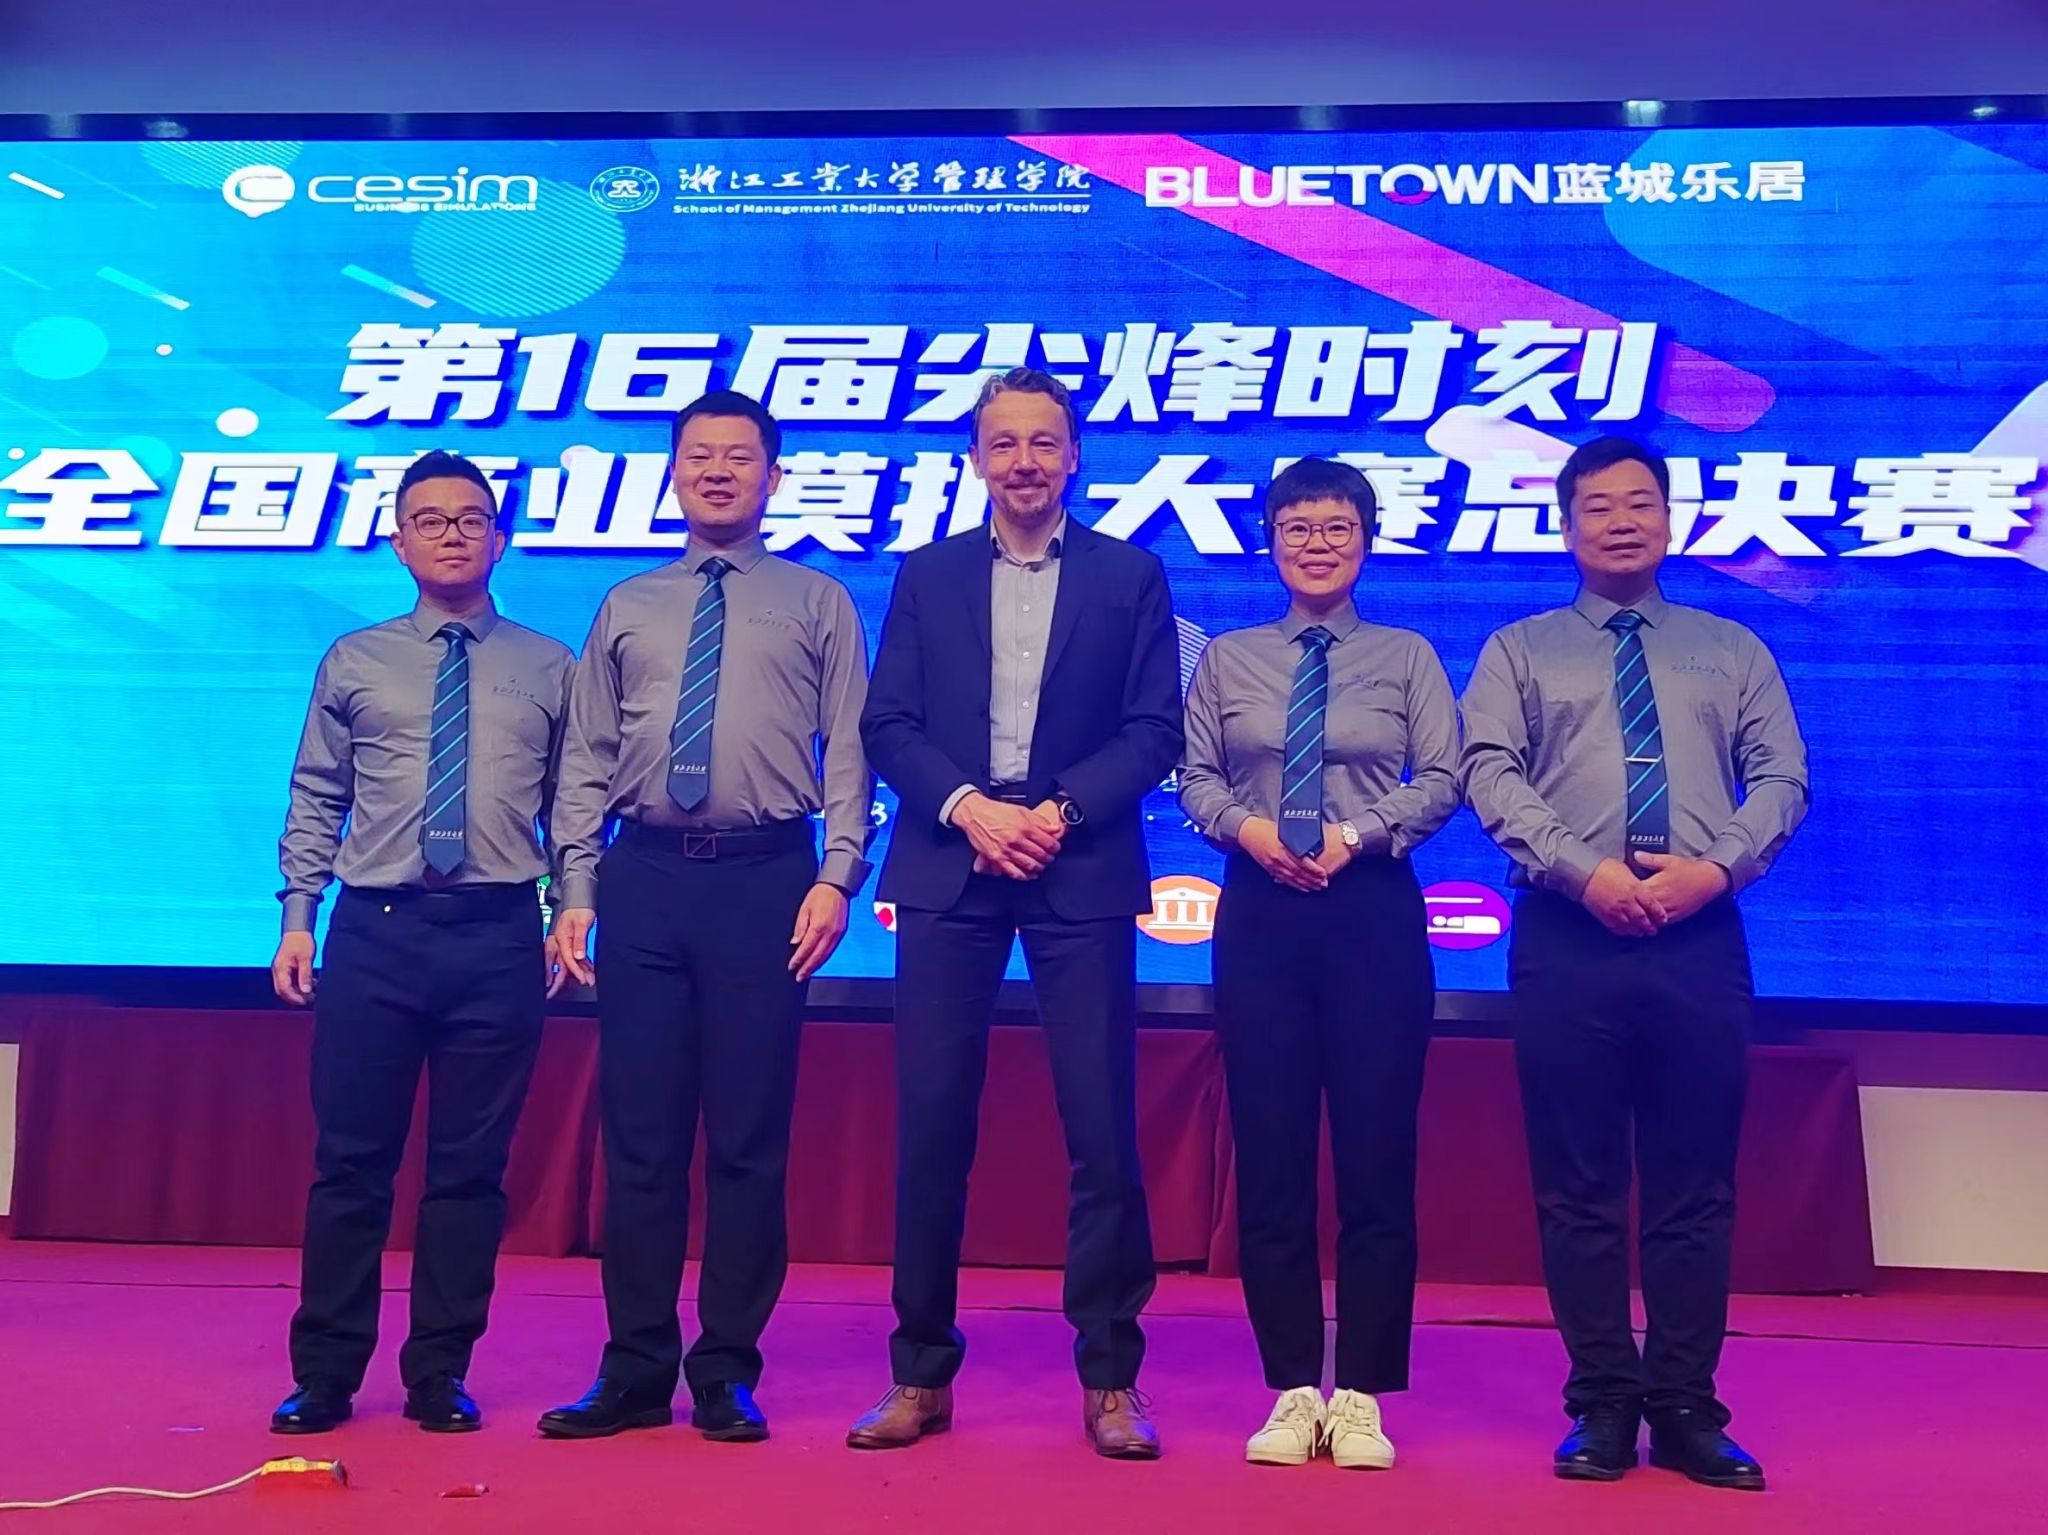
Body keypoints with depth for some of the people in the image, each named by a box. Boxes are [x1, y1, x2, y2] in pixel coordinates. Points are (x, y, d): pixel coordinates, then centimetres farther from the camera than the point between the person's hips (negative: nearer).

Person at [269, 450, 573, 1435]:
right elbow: (315, 802, 9)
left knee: (472, 1165, 6)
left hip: (499, 935, 0)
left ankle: (439, 1375, 18)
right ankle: (325, 1375, 18)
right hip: (374, 930, 0)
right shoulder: (354, 662, 10)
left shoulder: (549, 670, 8)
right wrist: (297, 918, 1)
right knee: (350, 1160, 4)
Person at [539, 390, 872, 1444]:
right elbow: (586, 762, 12)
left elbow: (848, 753, 2)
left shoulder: (818, 604, 10)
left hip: (767, 879, -2)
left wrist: (836, 876, -10)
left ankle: (727, 1374, 14)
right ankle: (636, 1372, 15)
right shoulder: (625, 608, 16)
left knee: (750, 1140, 2)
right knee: (639, 1136, 4)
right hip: (644, 879, 2)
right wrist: (575, 892, 3)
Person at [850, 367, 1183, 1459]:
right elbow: (887, 725, 5)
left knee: (1103, 1129, -2)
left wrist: (1061, 808, -12)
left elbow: (1155, 731, 2)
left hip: (1082, 874, -1)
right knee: (930, 1128, 2)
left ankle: (1110, 1381, 10)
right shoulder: (927, 575, 12)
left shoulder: (1131, 577, 9)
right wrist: (967, 807, -10)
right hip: (947, 869, 1)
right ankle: (922, 1375, 13)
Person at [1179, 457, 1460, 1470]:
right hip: (1259, 911, 1)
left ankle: (1362, 1397, 11)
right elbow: (1194, 778, 6)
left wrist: (1356, 833, -14)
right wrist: (1246, 826, -12)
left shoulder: (1407, 657, 7)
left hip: (1375, 910, -1)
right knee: (1269, 1156, 2)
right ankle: (1293, 1392, 13)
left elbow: (1443, 779, -1)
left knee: (1377, 1156, 0)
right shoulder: (1229, 658, 10)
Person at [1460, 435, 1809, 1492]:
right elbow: (1490, 776, -2)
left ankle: (1687, 1409, 14)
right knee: (1578, 1185, 2)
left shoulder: (1733, 652, 17)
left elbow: (1780, 778, 6)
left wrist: (1716, 866, -12)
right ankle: (1604, 1404, 12)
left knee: (1696, 1186, 4)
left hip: (1701, 938, 1)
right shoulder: (1519, 650, 11)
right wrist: (1586, 870, -15)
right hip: (1567, 937, -1)